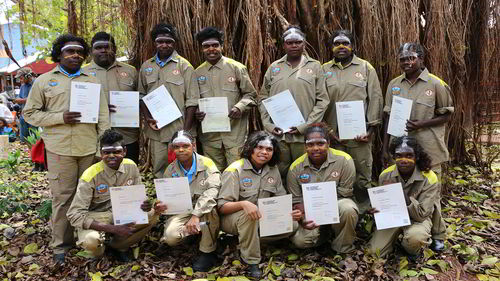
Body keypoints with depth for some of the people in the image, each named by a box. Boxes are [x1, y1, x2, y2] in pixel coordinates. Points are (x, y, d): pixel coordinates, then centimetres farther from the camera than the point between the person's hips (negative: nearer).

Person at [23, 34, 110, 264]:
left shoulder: (93, 81, 13)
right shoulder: (44, 81, 8)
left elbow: (103, 116, 10)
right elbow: (29, 113, 5)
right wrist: (60, 118, -11)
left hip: (90, 149, 2)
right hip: (59, 149, -2)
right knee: (62, 196, 2)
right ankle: (61, 244, 15)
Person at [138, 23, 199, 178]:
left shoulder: (184, 66, -3)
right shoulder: (146, 67, 11)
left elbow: (192, 100, -5)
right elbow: (141, 95, 17)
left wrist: (186, 130, -10)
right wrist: (147, 118, 1)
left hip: (178, 129, -4)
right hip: (156, 129, 4)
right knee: (158, 170, 11)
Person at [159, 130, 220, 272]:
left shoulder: (206, 164, -11)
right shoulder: (170, 170, 2)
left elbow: (212, 191, -26)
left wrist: (196, 215, -35)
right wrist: (161, 206, -16)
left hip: (206, 213, -3)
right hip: (182, 212, 3)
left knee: (208, 207, -38)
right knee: (170, 237, -26)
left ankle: (208, 252, -17)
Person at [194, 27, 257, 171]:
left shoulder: (237, 68, 0)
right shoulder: (197, 73, 9)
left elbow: (250, 94, 4)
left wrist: (240, 107, -15)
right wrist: (196, 112, -5)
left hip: (235, 133, -3)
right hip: (209, 135, 3)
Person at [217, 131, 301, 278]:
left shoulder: (273, 170, 1)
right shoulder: (235, 170, -16)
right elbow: (222, 207, -21)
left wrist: (291, 212, -15)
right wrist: (243, 204, -41)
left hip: (261, 219, 6)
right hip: (231, 219, -6)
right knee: (248, 215, -38)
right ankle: (251, 261, -18)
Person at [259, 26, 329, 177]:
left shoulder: (315, 67, 5)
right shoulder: (274, 67, 11)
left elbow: (322, 100, 0)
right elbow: (263, 98, 12)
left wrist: (305, 126, -9)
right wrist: (268, 125, -1)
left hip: (304, 135, -2)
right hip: (276, 134, 2)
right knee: (279, 173, 10)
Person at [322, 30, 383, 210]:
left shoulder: (366, 68, 7)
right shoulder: (325, 70, 10)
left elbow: (376, 98, 3)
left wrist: (371, 128, -4)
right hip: (333, 134, 1)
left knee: (362, 174, 3)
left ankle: (364, 208, 17)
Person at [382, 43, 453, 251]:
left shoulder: (436, 84, -3)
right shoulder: (394, 84, 8)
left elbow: (446, 116, 1)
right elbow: (388, 117, 10)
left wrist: (421, 124, -16)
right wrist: (385, 147, 7)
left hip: (427, 150, -3)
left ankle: (437, 235, 22)